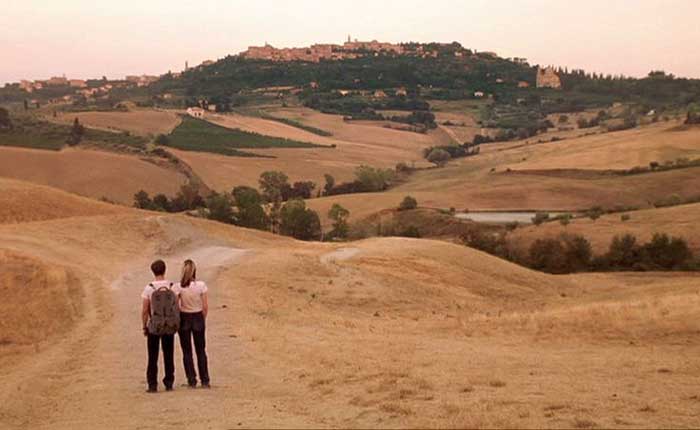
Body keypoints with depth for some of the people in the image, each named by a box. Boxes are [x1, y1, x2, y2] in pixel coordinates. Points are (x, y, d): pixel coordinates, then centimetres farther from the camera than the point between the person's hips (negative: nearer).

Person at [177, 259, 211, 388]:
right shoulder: (201, 286, -11)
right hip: (198, 318, 1)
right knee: (201, 351, 13)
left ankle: (192, 381, 11)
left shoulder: (178, 287, -13)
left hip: (184, 319, -1)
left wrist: (177, 321, 5)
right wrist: (203, 319, 8)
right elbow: (205, 306, -7)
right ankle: (205, 381, 14)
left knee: (187, 352, 10)